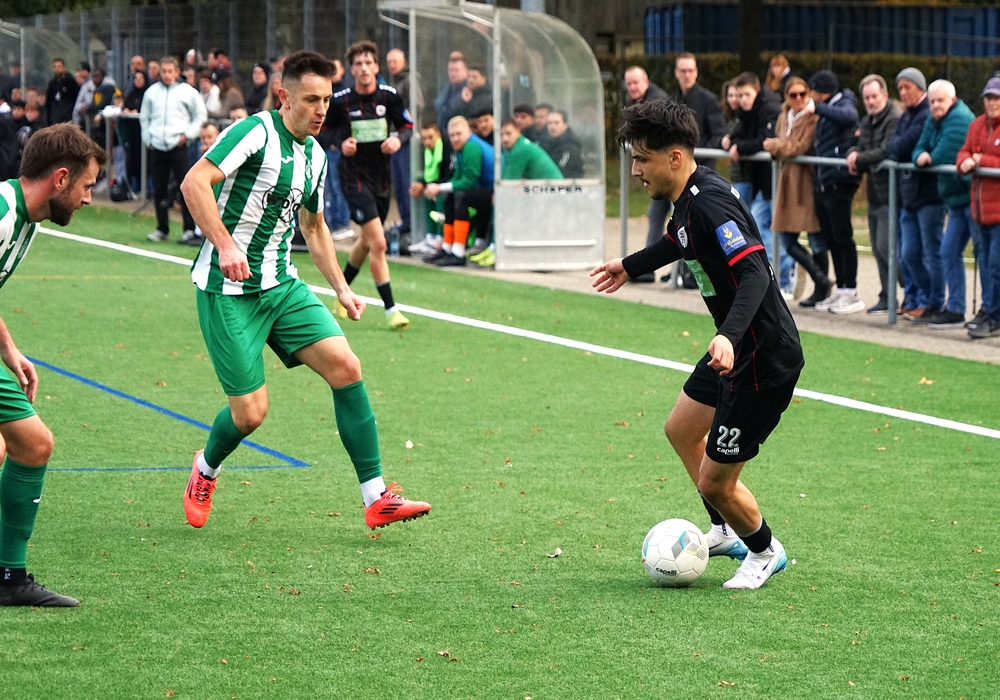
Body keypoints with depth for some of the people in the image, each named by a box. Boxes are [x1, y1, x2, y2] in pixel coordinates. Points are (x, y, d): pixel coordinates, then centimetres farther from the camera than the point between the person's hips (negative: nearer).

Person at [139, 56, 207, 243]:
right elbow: (144, 117, 19)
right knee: (159, 190, 7)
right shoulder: (151, 92, 10)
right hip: (157, 148, 3)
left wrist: (187, 134, -3)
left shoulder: (188, 92, 0)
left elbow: (201, 116, 6)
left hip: (178, 147, -3)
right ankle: (162, 229, 15)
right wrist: (147, 139, 9)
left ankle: (190, 228, -3)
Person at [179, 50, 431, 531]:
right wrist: (224, 245, -35)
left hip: (282, 286, 7)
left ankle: (376, 499, -7)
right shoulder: (256, 132, -14)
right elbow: (194, 183, -25)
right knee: (250, 411, -6)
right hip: (229, 292, -7)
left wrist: (341, 287, 21)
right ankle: (205, 472, 29)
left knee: (345, 367, -10)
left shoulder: (315, 155, 12)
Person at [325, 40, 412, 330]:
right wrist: (341, 142, -14)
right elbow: (327, 128, 6)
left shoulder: (389, 96, -4)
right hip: (355, 178, -5)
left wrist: (398, 139, -15)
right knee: (378, 243, -16)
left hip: (381, 177, 5)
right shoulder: (340, 101, -10)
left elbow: (407, 126, 7)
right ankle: (390, 309, -11)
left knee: (367, 242, 20)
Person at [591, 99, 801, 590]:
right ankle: (727, 531, 45)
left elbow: (754, 275, -37)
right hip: (737, 349, 11)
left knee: (714, 481, -2)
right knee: (681, 430, 28)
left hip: (764, 360, -11)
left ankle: (765, 551, 26)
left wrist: (729, 337, -51)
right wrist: (630, 266, 43)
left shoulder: (710, 204, -26)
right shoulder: (688, 198, 4)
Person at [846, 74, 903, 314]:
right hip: (875, 194, 9)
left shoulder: (895, 119, -14)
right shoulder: (867, 121, 16)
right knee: (878, 249, 12)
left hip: (891, 193, -9)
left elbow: (887, 152, -23)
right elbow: (860, 148, 16)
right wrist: (853, 154, -7)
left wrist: (859, 159, -14)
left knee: (886, 246, -13)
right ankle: (887, 299, 19)